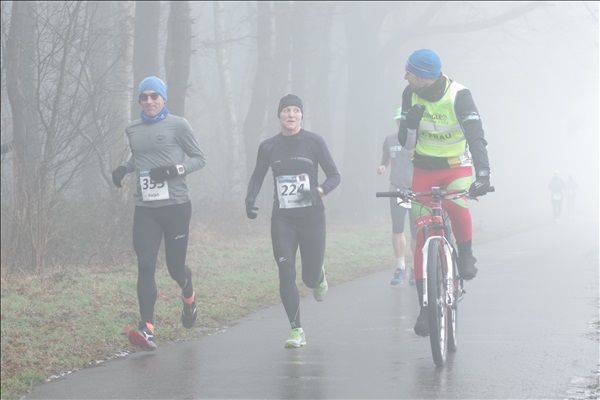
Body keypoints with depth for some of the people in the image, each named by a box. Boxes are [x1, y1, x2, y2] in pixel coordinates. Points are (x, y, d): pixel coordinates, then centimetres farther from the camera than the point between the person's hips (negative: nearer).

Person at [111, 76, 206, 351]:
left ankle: (188, 297, 40)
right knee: (145, 265, -11)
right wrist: (125, 168, 10)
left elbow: (199, 158, 3)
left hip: (176, 205, -3)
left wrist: (174, 170, -13)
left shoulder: (177, 125, -1)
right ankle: (147, 329, -18)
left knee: (175, 267, 3)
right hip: (145, 208, 3)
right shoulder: (133, 130, 12)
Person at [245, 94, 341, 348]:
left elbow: (335, 176, 0)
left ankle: (319, 276, 44)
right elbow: (257, 177, 16)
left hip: (311, 216, -1)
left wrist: (319, 191, -19)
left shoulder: (314, 142, -2)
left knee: (310, 278, 5)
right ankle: (297, 330, -5)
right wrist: (250, 199, -3)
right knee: (286, 274, -11)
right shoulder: (268, 147, 4)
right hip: (282, 218, 1)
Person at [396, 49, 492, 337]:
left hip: (457, 167, -4)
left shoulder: (459, 96, -21)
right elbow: (403, 137, -3)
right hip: (424, 168, 4)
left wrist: (483, 173, -45)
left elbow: (475, 136, -30)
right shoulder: (410, 94, -8)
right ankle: (426, 307, 3)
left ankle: (465, 253, -5)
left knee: (457, 208, -36)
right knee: (422, 238, -3)